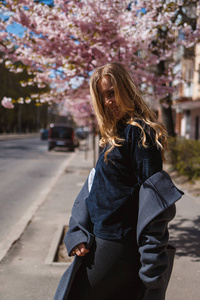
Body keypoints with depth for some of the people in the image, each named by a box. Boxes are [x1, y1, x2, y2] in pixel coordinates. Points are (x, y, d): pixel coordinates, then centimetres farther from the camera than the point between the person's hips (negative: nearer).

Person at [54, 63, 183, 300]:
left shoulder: (138, 132, -15)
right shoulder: (115, 135, 12)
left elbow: (153, 199, -19)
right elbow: (95, 188, 10)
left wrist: (152, 263, -20)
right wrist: (79, 235, -1)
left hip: (117, 246, -8)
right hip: (102, 239, 8)